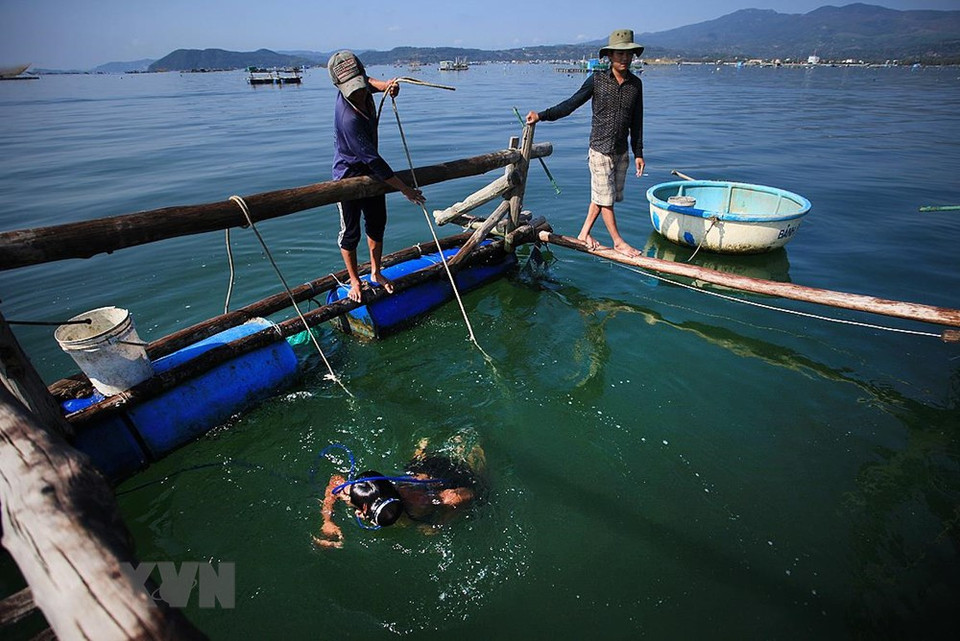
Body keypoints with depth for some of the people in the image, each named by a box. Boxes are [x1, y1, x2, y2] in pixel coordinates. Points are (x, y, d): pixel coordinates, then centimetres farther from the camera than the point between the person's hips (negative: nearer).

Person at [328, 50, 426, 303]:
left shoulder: (363, 87, -13)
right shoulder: (349, 120, -35)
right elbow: (373, 160, -34)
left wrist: (387, 85, -12)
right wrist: (405, 189, -29)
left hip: (371, 172, 8)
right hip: (349, 176, -8)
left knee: (377, 224, 16)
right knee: (350, 232, 5)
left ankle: (375, 273, 34)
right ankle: (354, 280, 24)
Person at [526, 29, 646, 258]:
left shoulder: (636, 84, 5)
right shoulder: (597, 79, -5)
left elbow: (636, 121, 10)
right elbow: (571, 104, -2)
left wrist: (638, 153, 9)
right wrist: (542, 115, -11)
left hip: (622, 151, 4)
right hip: (600, 148, -4)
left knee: (604, 195, 9)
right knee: (604, 196, -2)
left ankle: (584, 233, 24)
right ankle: (618, 241, 11)